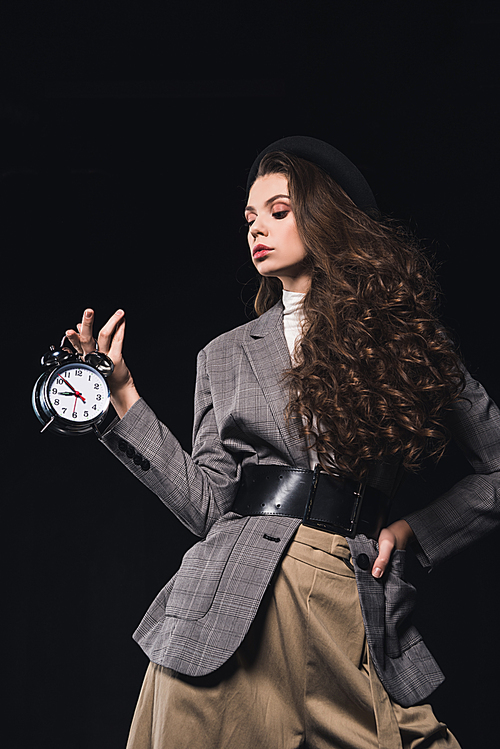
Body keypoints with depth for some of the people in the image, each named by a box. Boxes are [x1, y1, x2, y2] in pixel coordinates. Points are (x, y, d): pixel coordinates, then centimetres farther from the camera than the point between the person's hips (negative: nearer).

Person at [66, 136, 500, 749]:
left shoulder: (403, 335, 11)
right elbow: (207, 507, 3)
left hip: (356, 609, -1)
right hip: (230, 605, 1)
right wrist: (122, 394, 2)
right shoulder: (226, 355, 14)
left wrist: (414, 528, 4)